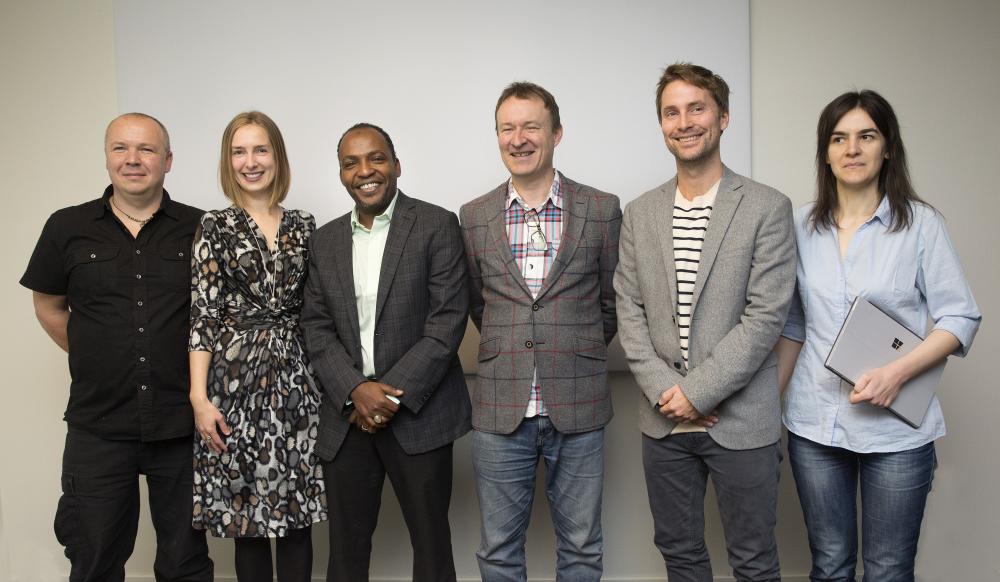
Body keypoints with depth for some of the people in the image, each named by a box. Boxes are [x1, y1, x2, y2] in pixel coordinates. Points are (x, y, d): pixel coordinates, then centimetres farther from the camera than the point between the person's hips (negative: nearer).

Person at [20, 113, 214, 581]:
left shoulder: (201, 229, -2)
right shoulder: (67, 228, 2)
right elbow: (48, 304, 15)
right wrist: (93, 358, 9)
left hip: (183, 425, -1)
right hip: (98, 428, 1)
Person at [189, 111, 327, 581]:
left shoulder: (303, 226, 8)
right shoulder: (215, 227, 1)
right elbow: (204, 314, -3)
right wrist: (199, 396, -9)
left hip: (297, 379, 2)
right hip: (237, 379, -2)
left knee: (298, 513, 7)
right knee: (247, 517, 7)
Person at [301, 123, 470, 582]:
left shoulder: (437, 226, -4)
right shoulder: (324, 242, 10)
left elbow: (448, 320, -10)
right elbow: (316, 327, 6)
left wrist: (395, 393, -15)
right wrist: (356, 390, -10)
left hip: (419, 413, -3)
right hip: (348, 415, 4)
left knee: (431, 543, 9)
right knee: (346, 545, 12)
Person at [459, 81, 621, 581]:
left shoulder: (601, 210, -1)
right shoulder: (474, 217, 4)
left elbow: (612, 301, 8)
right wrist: (508, 349, 9)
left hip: (577, 409, -1)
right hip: (500, 409, 1)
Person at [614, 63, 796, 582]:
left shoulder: (767, 208, -6)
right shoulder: (640, 213, 7)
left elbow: (766, 316, -12)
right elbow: (629, 310, 3)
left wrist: (698, 392, -15)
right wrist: (663, 389, -9)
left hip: (741, 421, -3)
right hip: (663, 419, 4)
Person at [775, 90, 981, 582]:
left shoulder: (921, 223, -4)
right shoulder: (803, 225, 4)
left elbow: (961, 318, -3)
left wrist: (898, 372, -17)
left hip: (896, 428, -2)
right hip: (814, 426, 2)